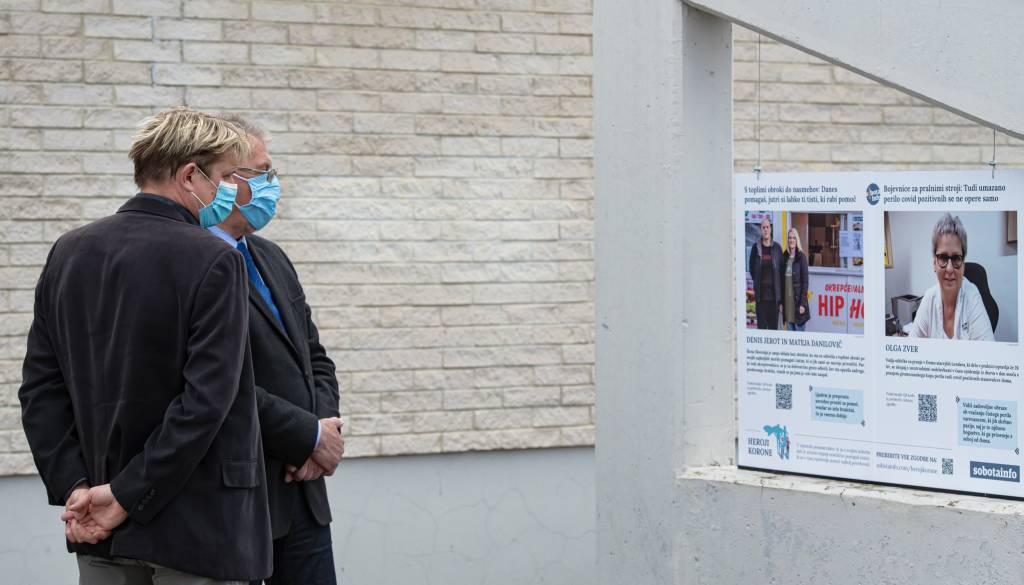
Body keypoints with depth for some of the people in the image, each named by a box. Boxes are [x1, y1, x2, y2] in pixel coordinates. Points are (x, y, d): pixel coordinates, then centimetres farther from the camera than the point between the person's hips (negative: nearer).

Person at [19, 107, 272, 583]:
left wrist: (73, 486, 0)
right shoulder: (213, 261, -13)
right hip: (196, 528, -6)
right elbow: (206, 400, -19)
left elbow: (39, 387, 5)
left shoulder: (68, 252, 6)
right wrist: (128, 496, -13)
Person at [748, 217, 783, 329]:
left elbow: (781, 272, 3)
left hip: (774, 294, 0)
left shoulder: (777, 248, 2)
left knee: (774, 327, 4)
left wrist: (781, 299, 0)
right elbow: (752, 268, 13)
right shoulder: (756, 248, 3)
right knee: (761, 326, 2)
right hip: (761, 294, 0)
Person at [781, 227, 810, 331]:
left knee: (799, 330, -2)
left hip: (798, 299, -5)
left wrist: (802, 303, -14)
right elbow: (782, 280, 12)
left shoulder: (801, 257, -6)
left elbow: (805, 281, -8)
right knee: (790, 331, 9)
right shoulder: (785, 257, 10)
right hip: (787, 299, 5)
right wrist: (781, 302, 9)